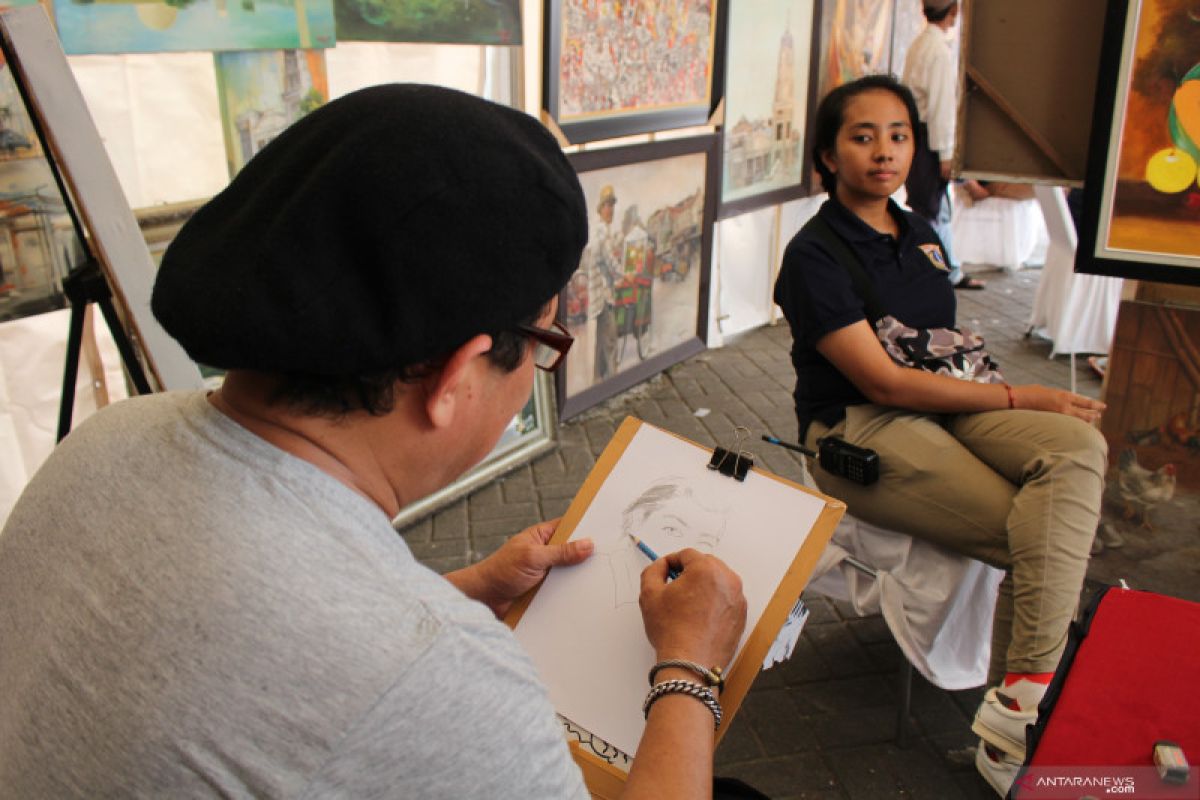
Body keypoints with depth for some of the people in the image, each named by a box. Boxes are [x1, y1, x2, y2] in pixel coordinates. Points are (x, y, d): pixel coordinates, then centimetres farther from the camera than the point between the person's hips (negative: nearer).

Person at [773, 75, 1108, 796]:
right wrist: (1018, 398, -13)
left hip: (944, 406, 7)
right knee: (1038, 539, -22)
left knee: (1078, 446, -23)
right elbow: (884, 382, -15)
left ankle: (1015, 713, -24)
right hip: (859, 432, -7)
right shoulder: (814, 256, -9)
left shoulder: (919, 234, 15)